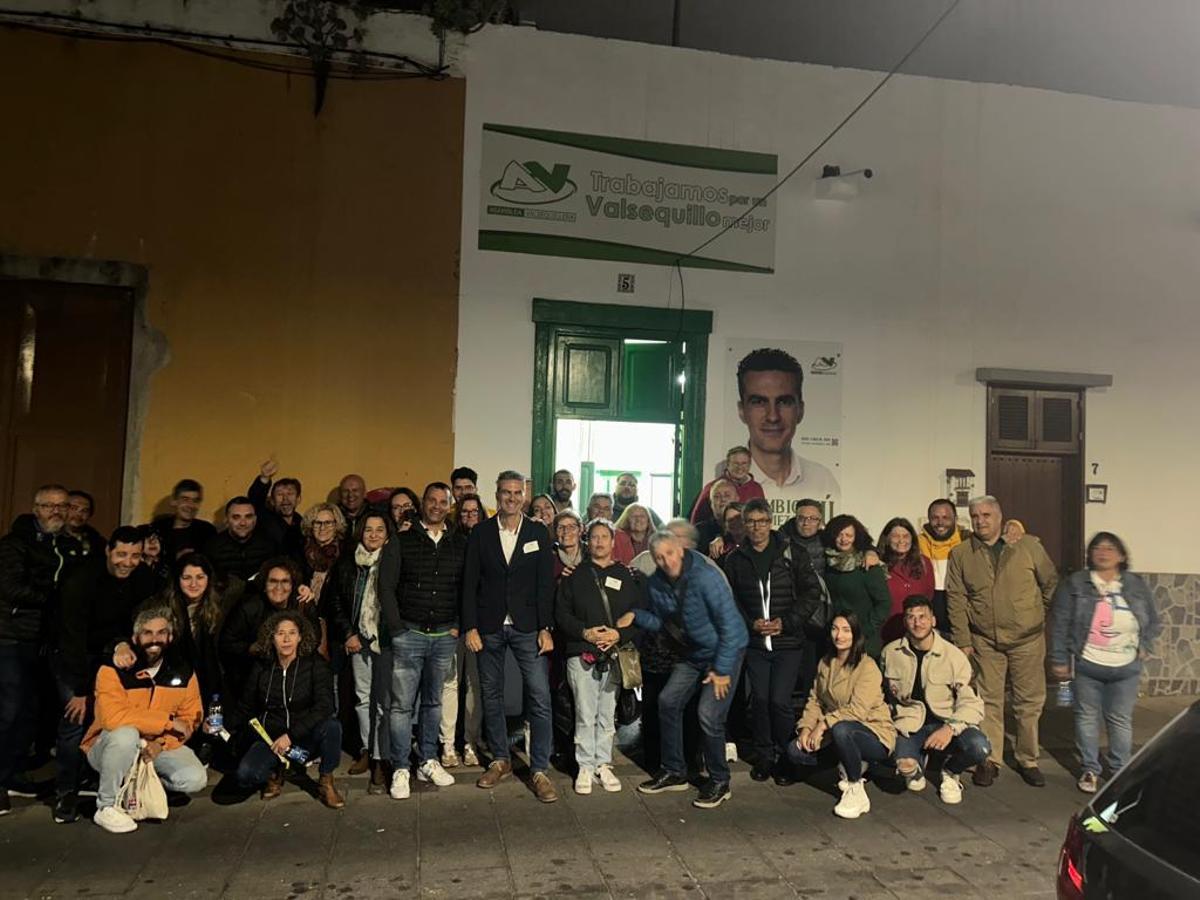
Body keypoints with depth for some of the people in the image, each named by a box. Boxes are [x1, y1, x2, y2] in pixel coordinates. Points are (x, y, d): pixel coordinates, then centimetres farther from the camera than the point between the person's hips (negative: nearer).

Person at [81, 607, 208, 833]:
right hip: (108, 747, -3)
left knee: (195, 779, -18)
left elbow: (190, 719, -4)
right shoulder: (113, 670, -19)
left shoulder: (183, 672, -5)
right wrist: (167, 721, -26)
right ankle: (106, 806, -15)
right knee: (127, 734, -37)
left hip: (159, 746, 4)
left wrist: (161, 743, -23)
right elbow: (113, 717, -32)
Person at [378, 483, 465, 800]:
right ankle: (400, 770, 8)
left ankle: (428, 762, 24)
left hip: (445, 636, 2)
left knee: (433, 701, 13)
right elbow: (386, 587, -2)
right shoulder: (401, 543, 1)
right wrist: (397, 628, -8)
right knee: (402, 704, 0)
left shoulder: (461, 544, 5)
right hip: (409, 634, -2)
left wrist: (459, 626, -1)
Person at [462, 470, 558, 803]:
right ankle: (500, 760, 28)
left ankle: (540, 770, 5)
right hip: (489, 627, 1)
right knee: (491, 696, 11)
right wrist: (470, 627, -5)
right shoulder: (480, 533, 2)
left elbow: (546, 583, -1)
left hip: (527, 627, -1)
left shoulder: (539, 533, 2)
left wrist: (545, 628, -6)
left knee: (540, 698, -5)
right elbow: (470, 582, 1)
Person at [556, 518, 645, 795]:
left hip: (614, 655, 1)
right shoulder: (575, 574, 6)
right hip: (582, 655, -1)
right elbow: (561, 612, 3)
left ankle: (603, 764, 21)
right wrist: (584, 632, -11)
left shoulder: (628, 576, 8)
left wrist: (620, 634, -11)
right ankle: (585, 767, 12)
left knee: (607, 715, 9)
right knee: (585, 715, 1)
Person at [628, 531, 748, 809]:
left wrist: (722, 669, -21)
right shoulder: (657, 583, -5)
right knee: (668, 702, 6)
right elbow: (660, 621, 8)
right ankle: (674, 772, 23)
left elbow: (730, 623, -24)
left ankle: (720, 782, 8)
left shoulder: (705, 577, -27)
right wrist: (636, 615, -12)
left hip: (725, 650, -7)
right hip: (692, 652, 7)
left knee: (709, 715, -14)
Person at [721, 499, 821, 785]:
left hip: (788, 643, -2)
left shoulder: (791, 554, -1)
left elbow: (812, 592, -2)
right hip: (754, 643, 2)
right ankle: (763, 756, 23)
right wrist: (750, 624, -9)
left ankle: (785, 757, 15)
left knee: (780, 701, -6)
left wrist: (786, 622, -10)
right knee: (759, 699, 5)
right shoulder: (735, 559, 5)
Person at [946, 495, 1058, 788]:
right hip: (985, 641, 0)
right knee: (990, 701, 5)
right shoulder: (960, 555, 1)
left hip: (1028, 639, 0)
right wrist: (962, 641, -3)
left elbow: (1051, 582, 8)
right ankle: (990, 760, 16)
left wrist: (1047, 615, 8)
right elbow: (956, 599, 0)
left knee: (1029, 702, 7)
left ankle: (1028, 760, 22)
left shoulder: (1028, 547, -2)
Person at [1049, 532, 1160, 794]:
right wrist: (1059, 659, -7)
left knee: (1121, 720, 11)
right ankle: (1089, 770, 21)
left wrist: (1144, 646, 0)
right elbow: (1060, 624, -5)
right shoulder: (1075, 584, -5)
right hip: (1087, 666, -2)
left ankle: (1120, 771, 26)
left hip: (1126, 668, 2)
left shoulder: (1137, 586, 2)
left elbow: (1153, 622, 15)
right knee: (1087, 717, 8)